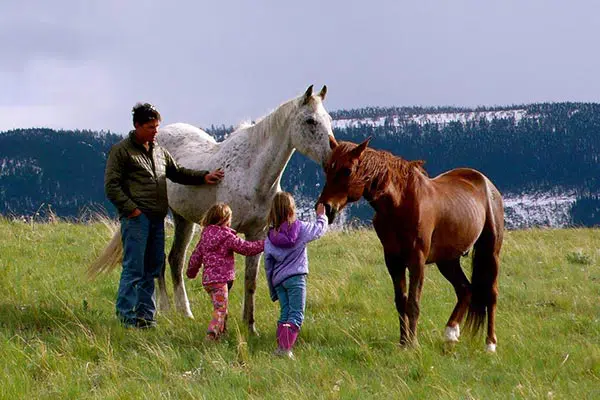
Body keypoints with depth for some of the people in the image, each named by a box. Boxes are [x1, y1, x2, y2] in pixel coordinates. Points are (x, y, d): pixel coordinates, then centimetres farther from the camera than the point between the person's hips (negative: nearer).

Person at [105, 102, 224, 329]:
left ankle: (145, 314, 15)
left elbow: (178, 173, 27)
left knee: (152, 268, 9)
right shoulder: (121, 151, -3)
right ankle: (126, 315, -5)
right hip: (136, 218, -7)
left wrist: (203, 177, 12)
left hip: (157, 219, 7)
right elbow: (112, 186, -7)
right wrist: (131, 209, -14)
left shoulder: (159, 152, 18)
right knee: (133, 268, -9)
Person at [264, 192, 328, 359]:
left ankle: (280, 345, 6)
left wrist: (273, 290, 18)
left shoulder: (270, 237, 5)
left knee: (285, 314, 13)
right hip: (296, 277, -4)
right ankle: (285, 347, -23)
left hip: (278, 280, 4)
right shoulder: (300, 228, -4)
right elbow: (320, 229, 12)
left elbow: (268, 265, 9)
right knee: (296, 315, -7)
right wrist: (321, 216, 33)